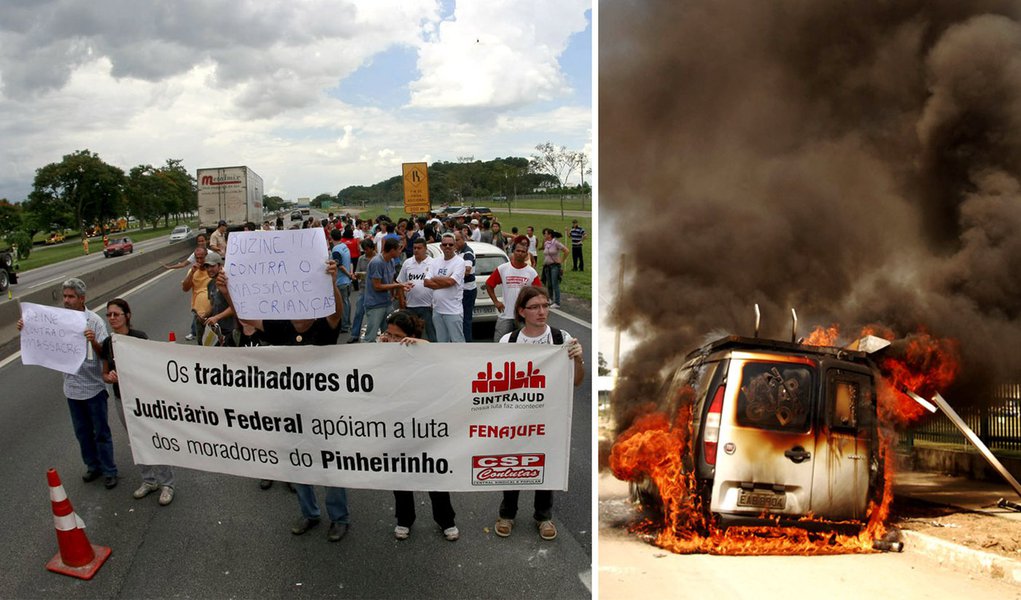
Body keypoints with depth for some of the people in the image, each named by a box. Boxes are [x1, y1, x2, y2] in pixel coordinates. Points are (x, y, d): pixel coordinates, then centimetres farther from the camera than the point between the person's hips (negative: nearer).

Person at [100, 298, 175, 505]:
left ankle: (166, 484, 12)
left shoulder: (140, 338, -14)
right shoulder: (108, 343, 1)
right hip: (121, 400, 5)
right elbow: (105, 374, 11)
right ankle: (149, 480, 31)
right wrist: (110, 377, -12)